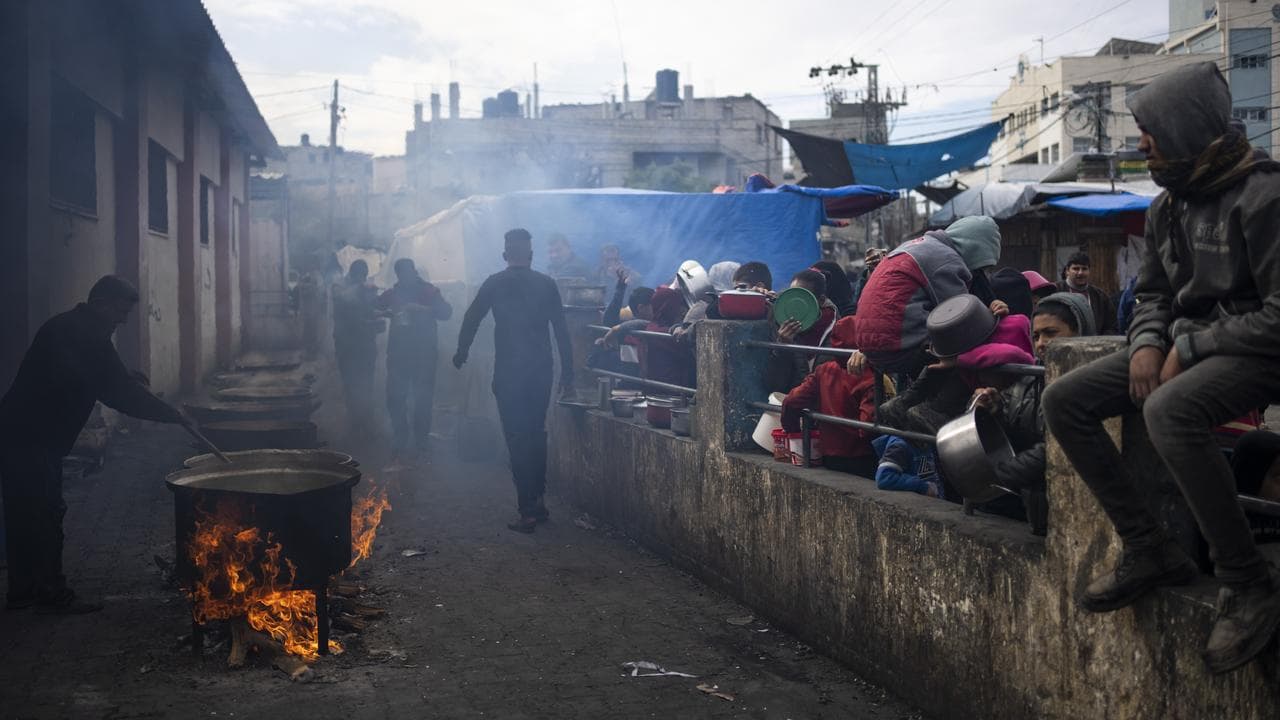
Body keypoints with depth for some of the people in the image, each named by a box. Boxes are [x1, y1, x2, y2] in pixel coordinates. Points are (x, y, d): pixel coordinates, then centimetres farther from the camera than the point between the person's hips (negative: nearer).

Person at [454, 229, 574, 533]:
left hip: (508, 372, -3)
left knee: (517, 439, 0)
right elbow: (562, 331, 3)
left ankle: (528, 511, -1)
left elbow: (472, 319, 8)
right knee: (537, 434, 17)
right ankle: (537, 500, 22)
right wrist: (567, 374, 9)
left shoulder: (495, 284, -1)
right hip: (541, 371, 3)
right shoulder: (547, 284, 3)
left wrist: (461, 353, 25)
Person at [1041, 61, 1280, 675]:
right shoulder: (1165, 207, 10)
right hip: (1185, 347, 9)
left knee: (1169, 410, -38)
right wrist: (1148, 344, -3)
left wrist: (1191, 347, -17)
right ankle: (1148, 550, -4)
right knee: (1064, 400, -6)